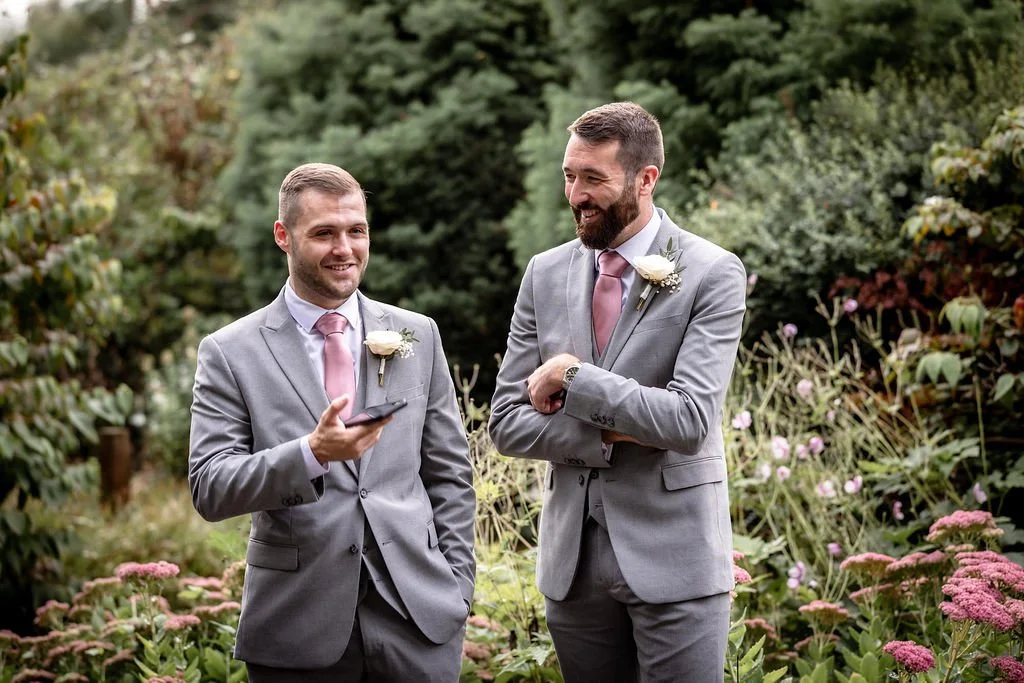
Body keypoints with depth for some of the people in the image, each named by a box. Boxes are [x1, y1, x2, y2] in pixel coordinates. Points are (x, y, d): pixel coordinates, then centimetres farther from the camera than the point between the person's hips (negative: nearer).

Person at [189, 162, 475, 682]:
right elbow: (209, 490, -8)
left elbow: (449, 473, 11)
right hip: (299, 627, -2)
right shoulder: (231, 354, -1)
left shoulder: (417, 335, 8)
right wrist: (312, 453, -22)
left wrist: (456, 586, 4)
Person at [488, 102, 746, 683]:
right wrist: (613, 434, -11)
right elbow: (507, 422, 3)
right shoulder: (546, 274, 6)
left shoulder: (713, 274, -8)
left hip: (673, 559, -4)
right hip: (572, 557, 4)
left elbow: (690, 420, -19)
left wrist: (572, 375, -15)